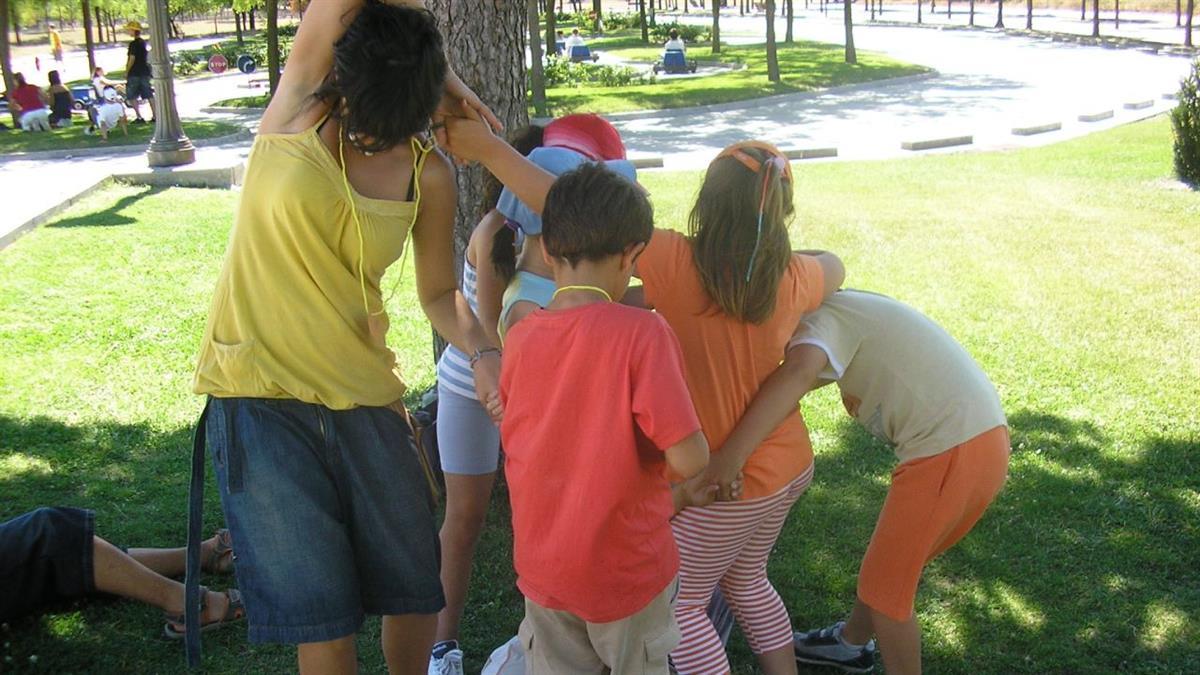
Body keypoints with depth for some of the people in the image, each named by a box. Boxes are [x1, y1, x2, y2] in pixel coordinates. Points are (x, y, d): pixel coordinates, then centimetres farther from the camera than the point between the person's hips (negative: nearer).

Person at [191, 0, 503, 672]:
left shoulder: (428, 174, 0)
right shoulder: (301, 106, -7)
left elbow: (439, 293, 5)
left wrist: (483, 352, -13)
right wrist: (439, 75, -7)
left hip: (363, 397, 3)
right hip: (260, 396, -3)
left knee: (414, 590, 12)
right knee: (322, 615, 1)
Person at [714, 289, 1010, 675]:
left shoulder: (822, 318, -11)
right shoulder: (849, 311, 18)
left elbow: (797, 374, -32)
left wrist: (728, 458, -37)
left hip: (951, 453, -10)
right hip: (980, 440, 10)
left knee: (884, 585, 7)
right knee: (892, 561, 27)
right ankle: (851, 643, 48)